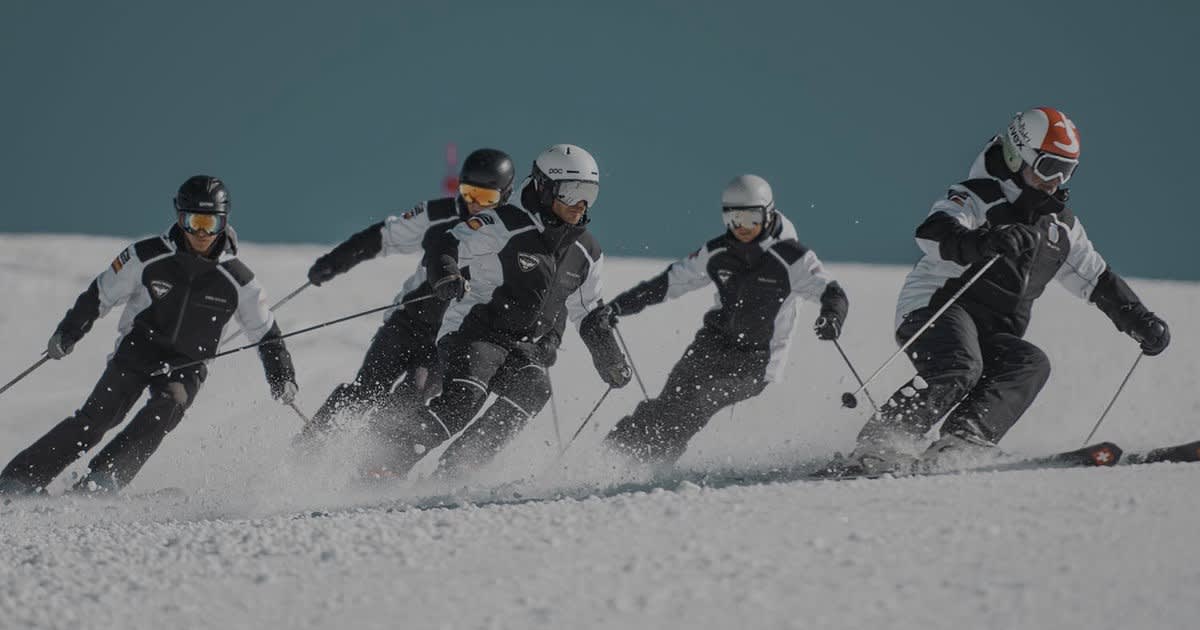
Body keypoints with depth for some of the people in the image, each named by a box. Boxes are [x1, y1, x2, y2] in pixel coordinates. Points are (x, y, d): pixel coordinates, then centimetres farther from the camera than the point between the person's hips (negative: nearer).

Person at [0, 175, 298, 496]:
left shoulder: (237, 280, -6)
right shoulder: (147, 257, -8)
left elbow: (266, 333, 7)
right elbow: (100, 294, 5)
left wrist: (283, 378, -1)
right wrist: (66, 334, 5)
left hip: (186, 365, 1)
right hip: (138, 349, -1)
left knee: (168, 406, -30)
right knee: (98, 415, -19)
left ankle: (101, 480, -34)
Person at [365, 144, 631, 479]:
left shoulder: (587, 253, 13)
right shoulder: (505, 225, -8)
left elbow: (590, 313, 27)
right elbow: (445, 247, -13)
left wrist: (610, 360, 23)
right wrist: (445, 274, -35)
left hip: (529, 351, 5)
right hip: (478, 334, -5)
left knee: (533, 389, -27)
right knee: (463, 398, -31)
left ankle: (451, 471, -27)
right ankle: (390, 464, -26)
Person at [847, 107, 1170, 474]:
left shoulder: (1060, 226, 18)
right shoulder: (978, 199, -4)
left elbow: (1098, 280, 27)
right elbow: (932, 234, -25)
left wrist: (1141, 322, 14)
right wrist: (982, 243, -45)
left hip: (993, 333, 7)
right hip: (935, 308, -7)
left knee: (1031, 364, -23)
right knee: (959, 368, -35)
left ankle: (962, 444, -37)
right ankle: (879, 445, -38)